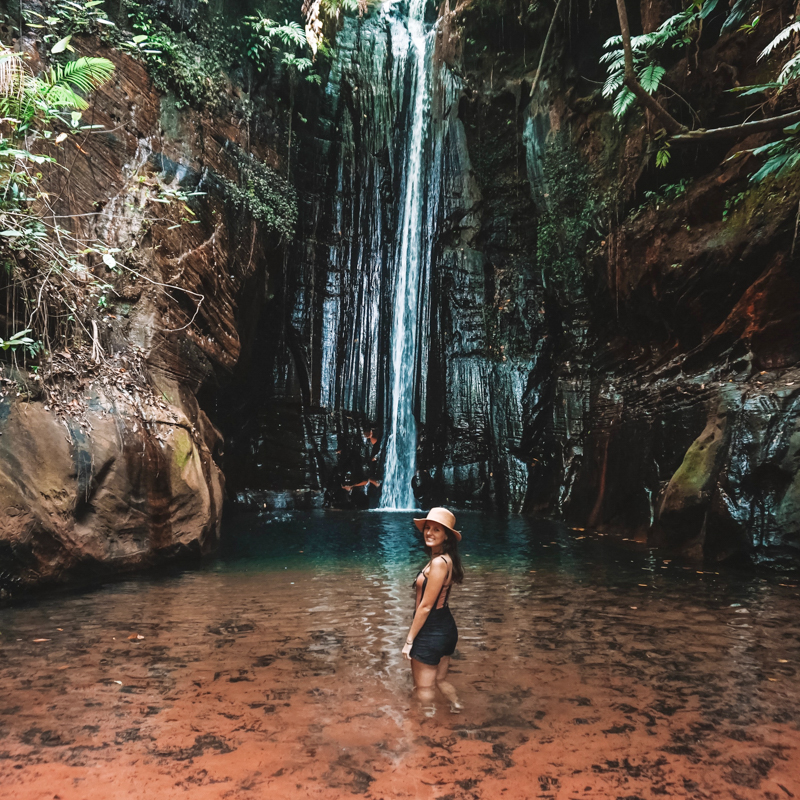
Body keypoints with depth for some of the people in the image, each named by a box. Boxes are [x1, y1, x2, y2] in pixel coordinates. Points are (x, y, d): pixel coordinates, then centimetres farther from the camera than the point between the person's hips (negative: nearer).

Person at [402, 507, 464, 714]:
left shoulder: (438, 562, -25)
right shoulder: (447, 559, 4)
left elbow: (425, 606, -22)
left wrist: (409, 639, -13)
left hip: (431, 632, -9)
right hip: (446, 627, 9)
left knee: (424, 688, 9)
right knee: (440, 680, 26)